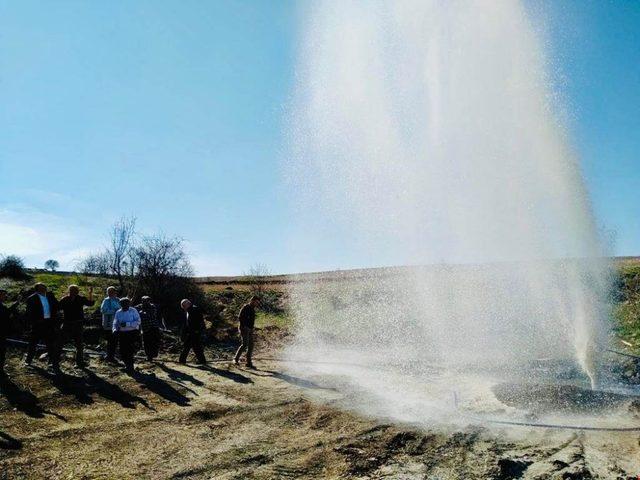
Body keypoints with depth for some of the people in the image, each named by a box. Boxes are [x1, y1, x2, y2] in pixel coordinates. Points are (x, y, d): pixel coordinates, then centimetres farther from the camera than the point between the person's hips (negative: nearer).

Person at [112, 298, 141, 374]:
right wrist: (115, 330, -18)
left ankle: (130, 367, 6)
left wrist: (127, 324, -24)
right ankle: (127, 364, 30)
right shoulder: (118, 313, 6)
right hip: (122, 334, 4)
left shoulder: (133, 311, -6)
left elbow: (138, 322, -14)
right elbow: (115, 323, 4)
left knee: (130, 352, -9)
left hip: (132, 333, -4)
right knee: (122, 352, 5)